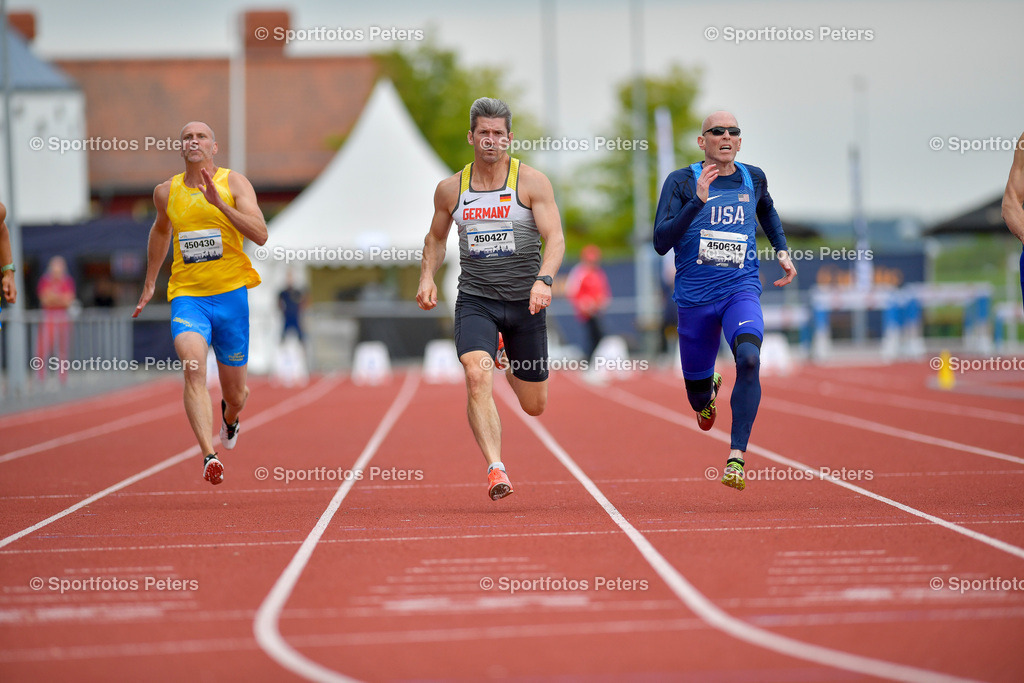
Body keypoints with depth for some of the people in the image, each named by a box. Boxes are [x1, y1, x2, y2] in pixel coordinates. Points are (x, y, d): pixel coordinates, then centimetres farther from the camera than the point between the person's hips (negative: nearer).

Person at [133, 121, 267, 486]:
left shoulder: (234, 182, -3)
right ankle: (209, 456, -36)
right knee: (193, 368, -28)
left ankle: (229, 416, 49)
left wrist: (218, 202, -25)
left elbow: (260, 235, -15)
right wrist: (149, 283, 31)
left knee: (234, 393, 10)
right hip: (187, 295, 1)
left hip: (230, 294, -1)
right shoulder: (166, 192, 7)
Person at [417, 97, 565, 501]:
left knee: (534, 406, 11)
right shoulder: (450, 190, 5)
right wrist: (427, 278, 4)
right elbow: (436, 238, 21)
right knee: (477, 379, -26)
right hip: (474, 300, 1)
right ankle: (495, 469, -27)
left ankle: (507, 360, 45)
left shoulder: (531, 182, -4)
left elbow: (555, 238, -11)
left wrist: (544, 279, -29)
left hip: (524, 302, -1)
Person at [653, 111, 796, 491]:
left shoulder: (753, 178, 6)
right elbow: (661, 242, -16)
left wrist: (782, 251, 17)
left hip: (741, 291, 1)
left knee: (749, 358, -30)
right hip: (694, 298, 0)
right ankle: (709, 391, 51)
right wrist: (697, 201, -25)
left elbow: (768, 213, 30)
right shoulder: (681, 182, -4)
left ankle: (737, 457, -27)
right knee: (697, 394, 10)